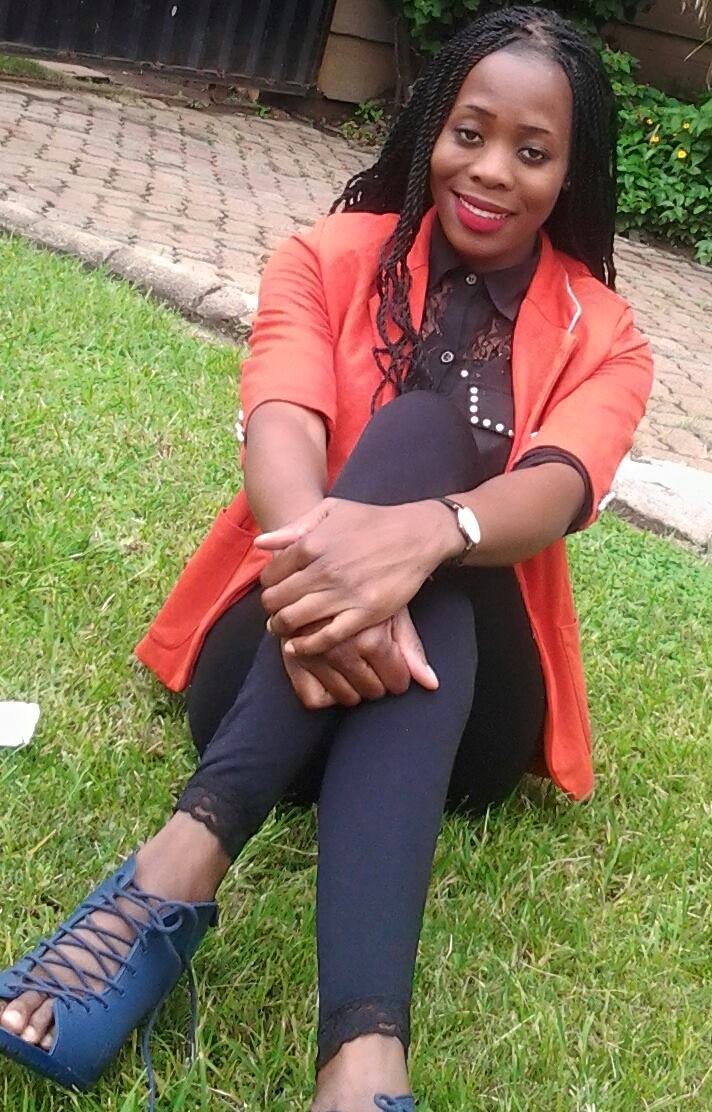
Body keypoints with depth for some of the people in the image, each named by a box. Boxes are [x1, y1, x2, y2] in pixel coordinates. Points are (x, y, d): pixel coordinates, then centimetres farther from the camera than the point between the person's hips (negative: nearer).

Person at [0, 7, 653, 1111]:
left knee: (422, 430, -28)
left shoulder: (602, 340, 5)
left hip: (460, 699, 1)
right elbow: (279, 424, -17)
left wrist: (421, 536, -42)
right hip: (280, 664, 0)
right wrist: (326, 550, -41)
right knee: (425, 427, -30)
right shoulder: (330, 259, 4)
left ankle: (195, 846, -46)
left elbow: (557, 487, -18)